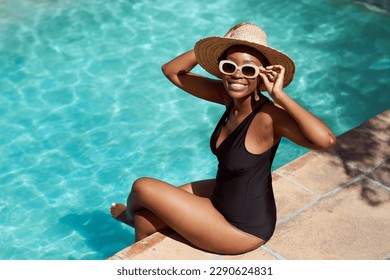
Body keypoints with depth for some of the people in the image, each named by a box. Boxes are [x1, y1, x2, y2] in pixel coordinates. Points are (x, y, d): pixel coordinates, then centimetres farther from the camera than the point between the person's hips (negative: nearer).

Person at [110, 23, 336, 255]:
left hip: (243, 227, -7)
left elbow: (326, 139, -47)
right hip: (223, 193, 7)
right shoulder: (228, 95, -10)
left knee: (143, 187, 3)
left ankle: (130, 211, 39)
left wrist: (280, 96, -42)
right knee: (144, 221, 14)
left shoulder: (268, 116, -31)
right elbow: (172, 71, -3)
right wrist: (221, 45, -14)